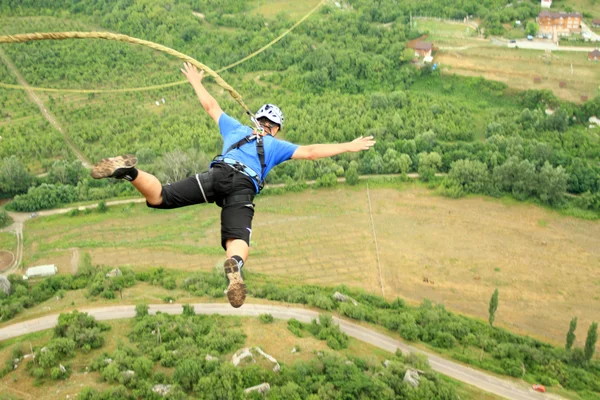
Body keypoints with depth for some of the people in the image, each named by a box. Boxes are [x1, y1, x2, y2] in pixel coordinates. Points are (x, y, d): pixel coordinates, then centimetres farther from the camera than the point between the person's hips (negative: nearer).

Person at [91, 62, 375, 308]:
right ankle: (235, 264, -52)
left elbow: (211, 106, 44)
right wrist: (349, 147, 29)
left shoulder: (237, 129, 35)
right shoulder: (276, 146, 29)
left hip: (218, 174, 2)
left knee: (159, 198, -5)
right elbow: (310, 152, 22)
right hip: (244, 189, -2)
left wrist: (196, 83, 61)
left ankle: (130, 172, -33)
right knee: (238, 239, -17)